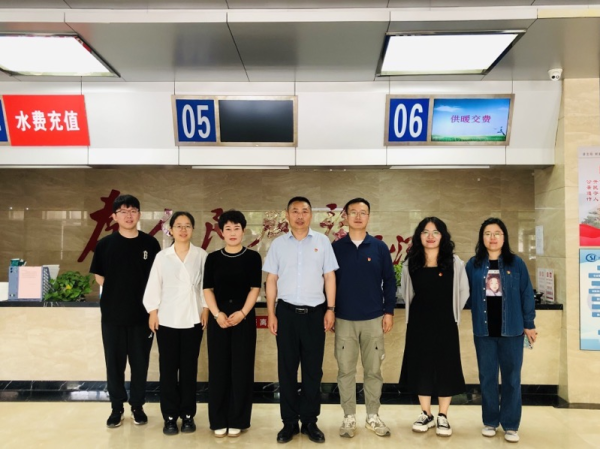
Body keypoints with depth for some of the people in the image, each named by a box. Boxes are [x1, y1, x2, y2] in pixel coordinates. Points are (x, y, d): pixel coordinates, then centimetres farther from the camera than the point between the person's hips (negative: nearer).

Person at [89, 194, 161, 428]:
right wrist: (118, 294, 2)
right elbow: (100, 277, 6)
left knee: (140, 362, 9)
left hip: (142, 314, 0)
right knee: (114, 362, 9)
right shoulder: (105, 244, -2)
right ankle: (117, 407, 24)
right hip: (112, 314, 0)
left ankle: (137, 406, 25)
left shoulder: (150, 244, -1)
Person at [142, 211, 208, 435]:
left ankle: (188, 414, 18)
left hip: (192, 318, 0)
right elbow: (154, 286, 4)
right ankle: (170, 415, 14)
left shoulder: (201, 255, 1)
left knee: (189, 367, 6)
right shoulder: (162, 256, 2)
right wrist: (152, 311, -1)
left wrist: (205, 309, -1)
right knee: (168, 368, 4)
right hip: (167, 319, 0)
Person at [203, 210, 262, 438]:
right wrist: (217, 314, -10)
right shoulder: (213, 258, 5)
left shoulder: (253, 257, 1)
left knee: (241, 368, 3)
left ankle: (237, 420, 16)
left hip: (244, 318, -1)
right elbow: (207, 289, 3)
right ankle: (219, 421, 17)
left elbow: (255, 288, -2)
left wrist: (242, 313, -13)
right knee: (218, 368, 5)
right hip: (218, 319, 1)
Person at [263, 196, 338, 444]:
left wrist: (330, 309, -2)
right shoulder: (278, 244, 5)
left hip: (315, 312, 0)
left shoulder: (322, 242, 4)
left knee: (313, 369, 7)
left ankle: (310, 421, 20)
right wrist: (271, 313, -1)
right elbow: (271, 280, 5)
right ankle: (289, 422, 19)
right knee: (287, 369, 7)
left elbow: (329, 277, 4)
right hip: (287, 312, 1)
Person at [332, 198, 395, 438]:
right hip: (344, 319, 0)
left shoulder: (380, 247, 2)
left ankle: (373, 416, 24)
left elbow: (389, 281, 4)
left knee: (373, 370, 9)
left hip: (373, 319, 1)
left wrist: (389, 311, -1)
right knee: (345, 370, 6)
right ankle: (349, 418, 20)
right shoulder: (336, 248, 1)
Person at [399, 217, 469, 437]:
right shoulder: (411, 263, 1)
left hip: (445, 323, -2)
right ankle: (426, 414, 22)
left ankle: (443, 417, 18)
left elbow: (463, 292, 4)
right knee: (420, 366, 8)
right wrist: (424, 309, 12)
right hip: (418, 323, 2)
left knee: (445, 367, 4)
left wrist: (449, 311, 7)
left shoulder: (454, 263, -5)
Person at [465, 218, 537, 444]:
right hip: (484, 330, 1)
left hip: (511, 329, -1)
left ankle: (511, 425, 17)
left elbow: (526, 294, 1)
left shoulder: (516, 263, -1)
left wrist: (529, 324, 0)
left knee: (511, 377, 6)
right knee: (487, 377, 10)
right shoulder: (473, 264, 2)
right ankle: (490, 421, 23)